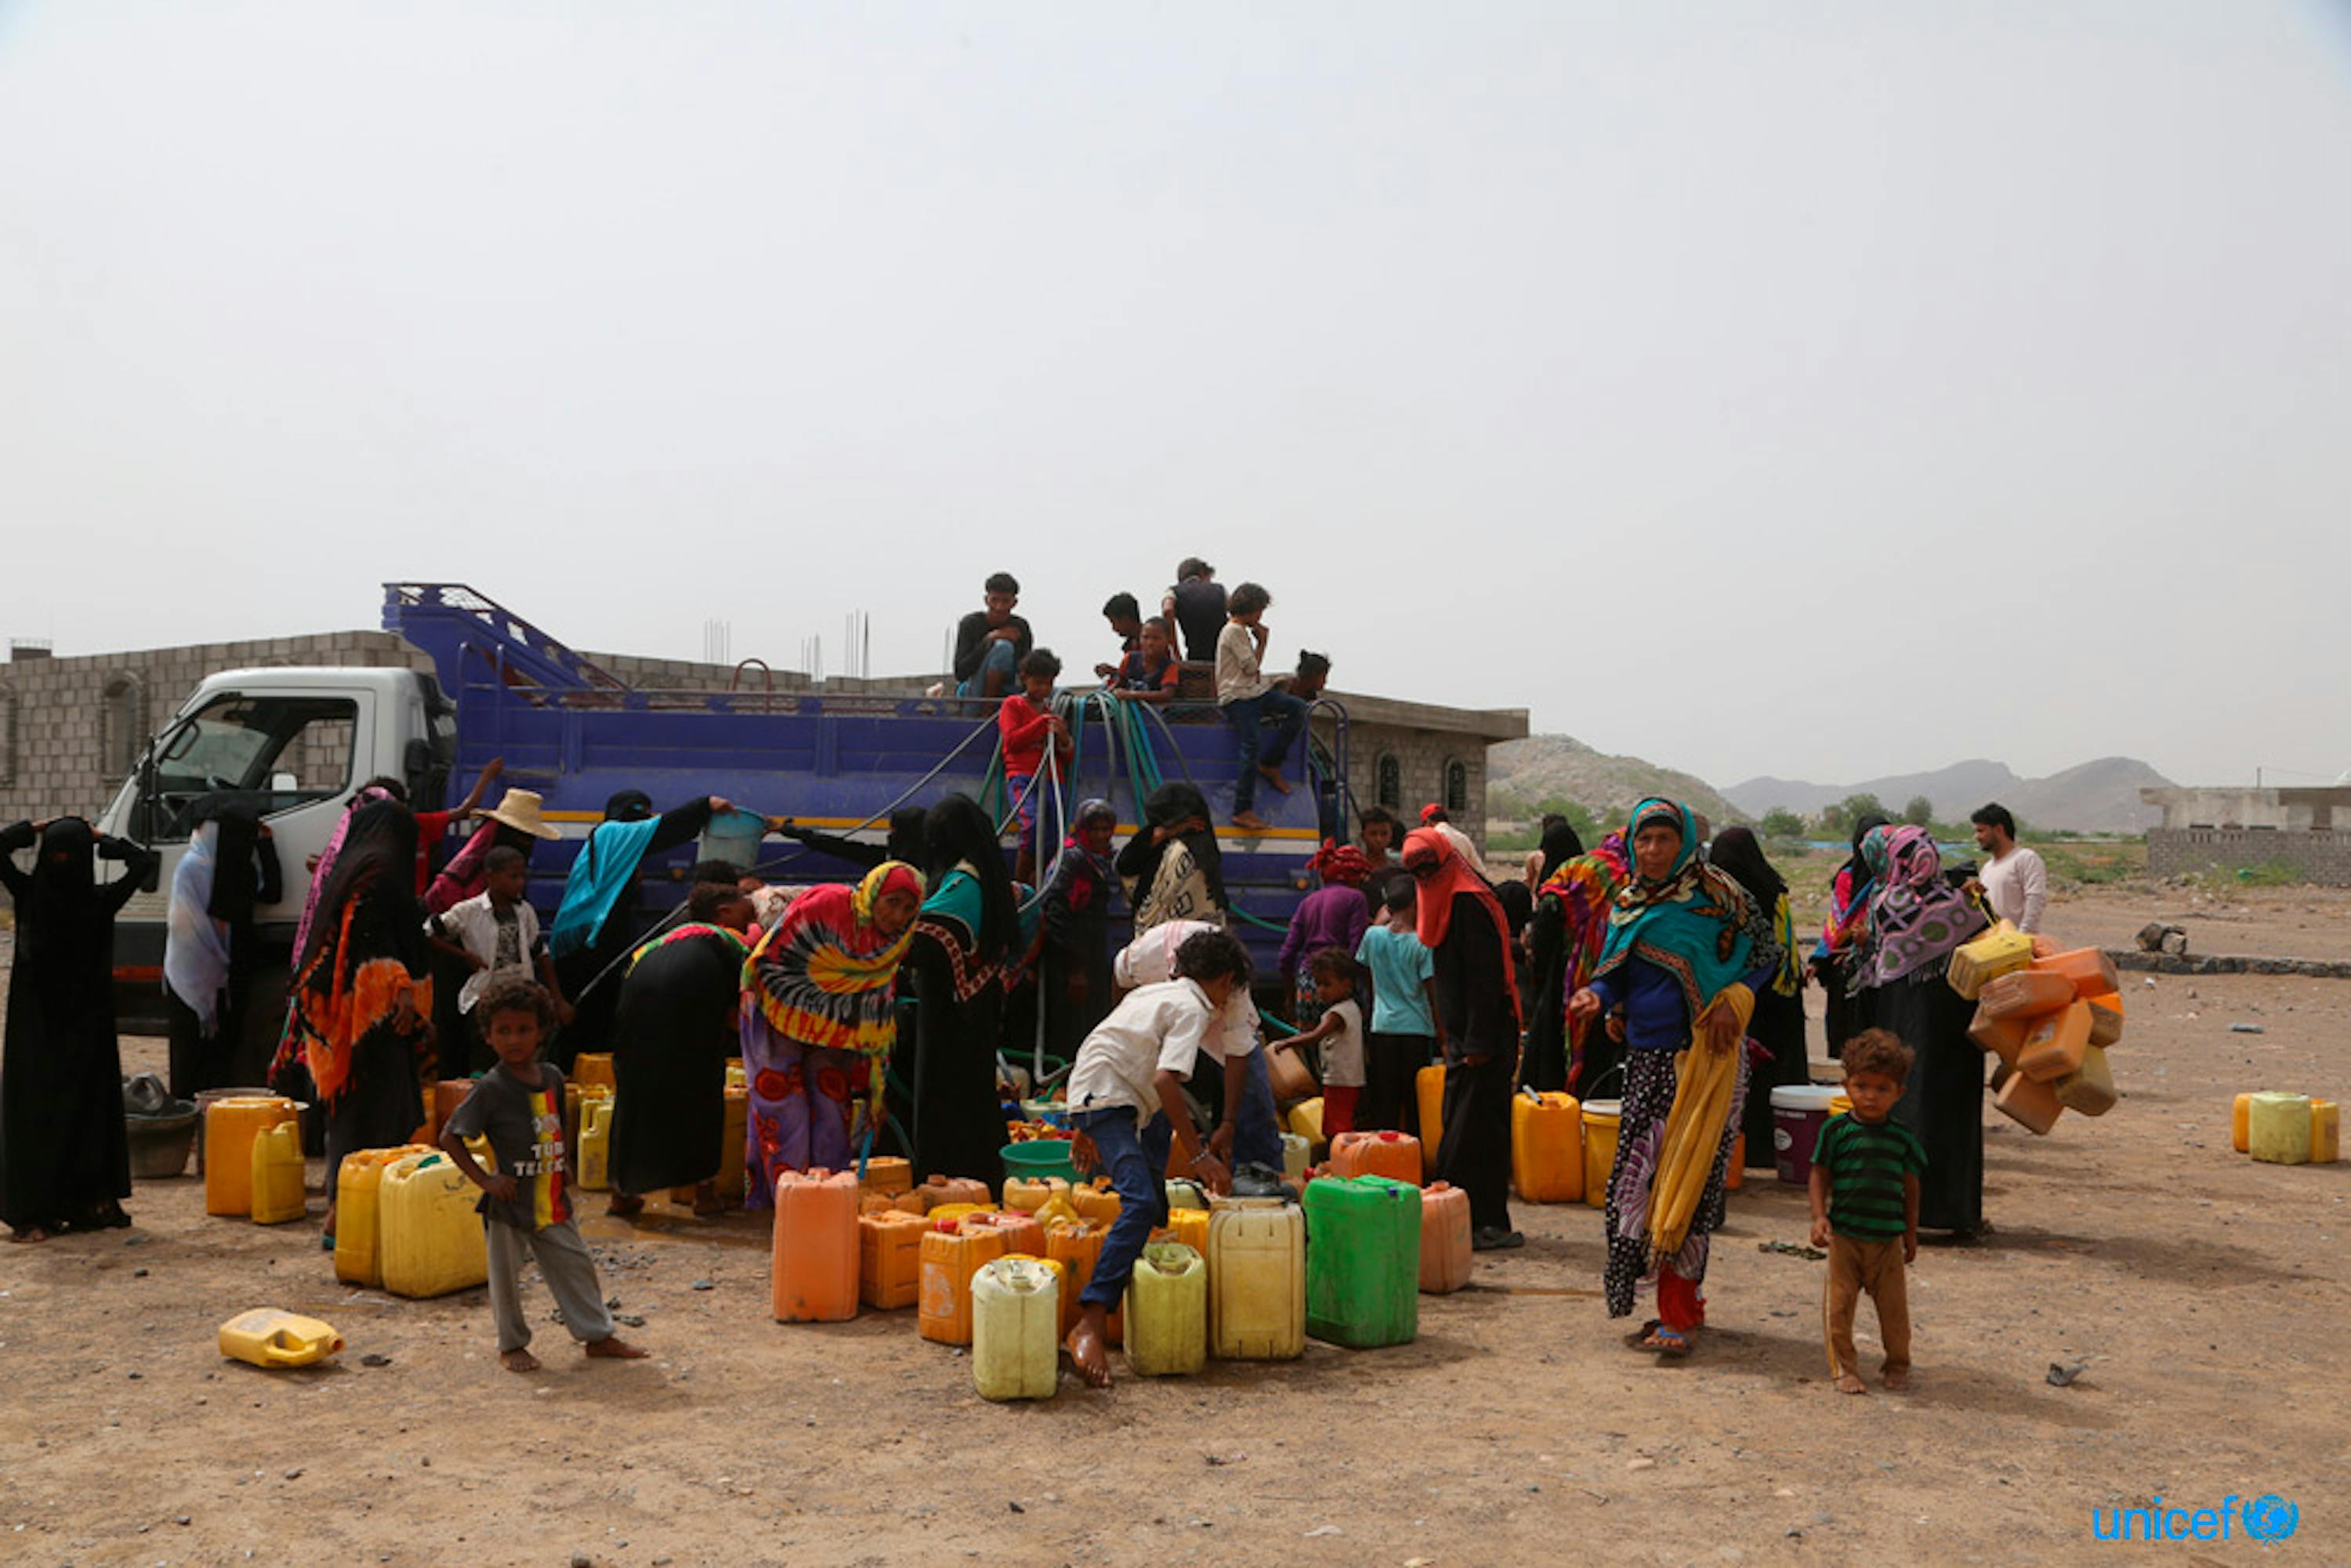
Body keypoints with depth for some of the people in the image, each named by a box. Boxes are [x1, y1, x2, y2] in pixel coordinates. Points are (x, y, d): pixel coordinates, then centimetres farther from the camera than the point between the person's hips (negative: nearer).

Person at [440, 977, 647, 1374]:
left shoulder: (552, 1078, 4)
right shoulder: (490, 1088, -14)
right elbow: (449, 1138, -11)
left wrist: (567, 1165, 8)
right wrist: (485, 1180, -15)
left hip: (552, 1202, 5)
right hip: (508, 1204, -5)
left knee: (576, 1266, 11)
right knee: (506, 1276, 7)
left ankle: (598, 1335, 23)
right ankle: (512, 1346, 26)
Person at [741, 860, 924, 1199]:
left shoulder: (892, 947, -5)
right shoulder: (827, 904, -24)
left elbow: (878, 1023, 0)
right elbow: (769, 957, -16)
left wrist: (873, 1088, 0)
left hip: (831, 1028, 5)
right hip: (778, 1014, -5)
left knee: (833, 1102, 1)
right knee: (782, 1101, -7)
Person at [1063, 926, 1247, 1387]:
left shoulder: (1155, 992, 21)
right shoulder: (1192, 1009, -7)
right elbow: (1166, 1079, -21)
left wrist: (1086, 1127, 33)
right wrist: (1199, 1156, -20)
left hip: (1089, 1095, 10)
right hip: (1108, 1100, -10)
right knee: (1140, 1201, -23)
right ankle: (1091, 1323, -35)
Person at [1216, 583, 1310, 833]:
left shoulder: (1242, 631, 23)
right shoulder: (1234, 631, -8)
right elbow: (1252, 667, -11)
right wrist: (1262, 642, 1)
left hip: (1253, 693, 9)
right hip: (1236, 698, -9)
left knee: (1298, 709, -8)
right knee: (1252, 747, -22)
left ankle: (1270, 765, -1)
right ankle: (1242, 811, -25)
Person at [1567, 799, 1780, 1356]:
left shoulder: (1715, 893, -6)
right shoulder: (1626, 905, 10)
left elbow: (1765, 952, 0)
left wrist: (1734, 998, -15)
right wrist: (1596, 995, -7)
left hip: (1703, 1056, -6)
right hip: (1646, 1057, 6)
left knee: (1688, 1180, -9)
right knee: (1640, 1176, 5)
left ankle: (1679, 1314, -3)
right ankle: (1681, 1305, 20)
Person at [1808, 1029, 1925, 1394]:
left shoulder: (1903, 1137, 3)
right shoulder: (1835, 1130, -4)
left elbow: (1910, 1187, 12)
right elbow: (1820, 1176, -1)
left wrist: (1911, 1233, 14)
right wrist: (1820, 1217, -12)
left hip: (1888, 1239, 2)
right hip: (1844, 1236, -2)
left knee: (1893, 1305, 9)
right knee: (1839, 1304, 1)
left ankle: (1898, 1365, 29)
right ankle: (1844, 1369, 14)